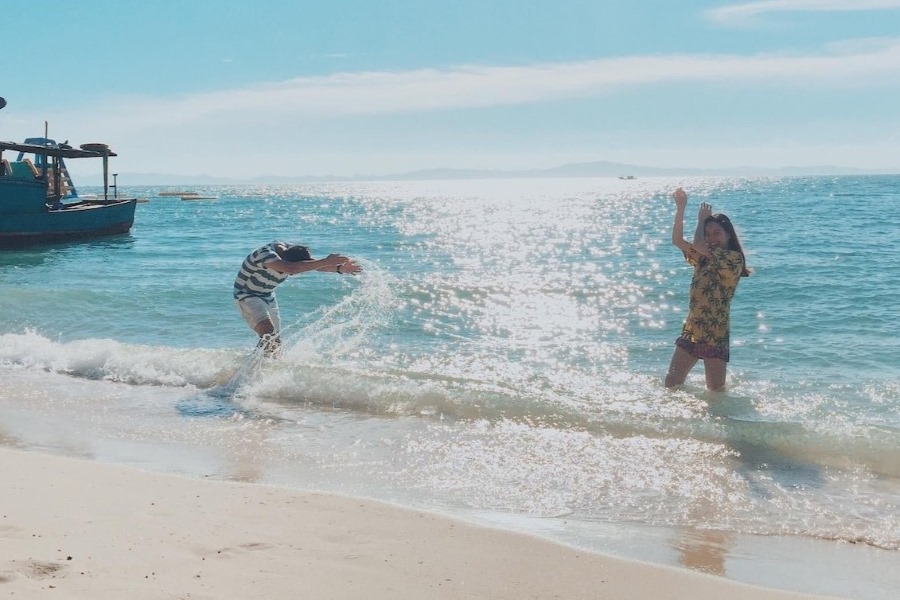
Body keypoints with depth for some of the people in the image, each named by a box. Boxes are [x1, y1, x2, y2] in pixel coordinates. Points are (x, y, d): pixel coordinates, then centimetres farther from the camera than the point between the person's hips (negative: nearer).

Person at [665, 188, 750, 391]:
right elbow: (677, 240, 3)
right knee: (671, 382, 5)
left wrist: (702, 219, -4)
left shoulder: (734, 258, -11)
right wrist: (680, 208, -5)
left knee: (716, 390, 2)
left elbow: (697, 244, -21)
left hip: (715, 335, -7)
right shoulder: (703, 258, 12)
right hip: (691, 331, 7)